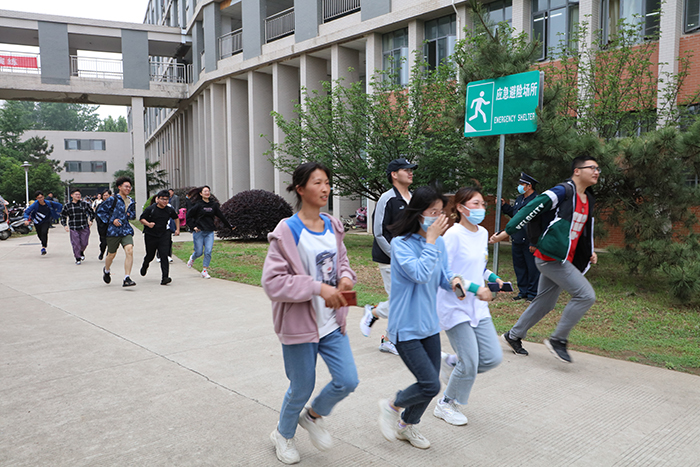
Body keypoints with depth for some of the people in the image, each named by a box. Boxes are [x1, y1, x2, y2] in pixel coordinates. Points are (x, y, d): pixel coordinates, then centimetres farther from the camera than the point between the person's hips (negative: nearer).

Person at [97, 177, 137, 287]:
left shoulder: (131, 201, 12)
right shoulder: (112, 199, -5)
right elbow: (100, 211, -2)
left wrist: (129, 214, 4)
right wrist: (111, 220, -11)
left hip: (126, 230, 3)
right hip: (113, 231, -3)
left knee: (129, 250, -18)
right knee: (111, 254, 10)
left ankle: (127, 279, -18)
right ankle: (106, 270, 45)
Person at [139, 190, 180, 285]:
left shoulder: (170, 210, 0)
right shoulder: (150, 209, -8)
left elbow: (176, 217, 20)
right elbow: (141, 219, -1)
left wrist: (178, 229, 17)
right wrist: (148, 224, -20)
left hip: (164, 235, 1)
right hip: (150, 235, -1)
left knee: (164, 255, -13)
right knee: (150, 255, 14)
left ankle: (165, 277, -16)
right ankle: (145, 266, 50)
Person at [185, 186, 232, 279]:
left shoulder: (213, 205, 6)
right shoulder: (198, 205, -5)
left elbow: (221, 216, 15)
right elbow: (188, 216, -1)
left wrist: (229, 226, 20)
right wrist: (193, 227, -7)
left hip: (209, 232, 3)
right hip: (199, 232, -3)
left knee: (208, 252, -6)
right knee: (199, 252, 3)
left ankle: (204, 271, 5)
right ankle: (192, 258, 39)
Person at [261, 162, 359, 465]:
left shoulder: (333, 227, 4)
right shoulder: (287, 231, -16)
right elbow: (272, 281, -20)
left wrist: (346, 277, -6)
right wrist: (318, 288, -27)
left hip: (332, 321, 6)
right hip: (300, 324, -5)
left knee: (348, 381, 4)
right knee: (302, 388, 10)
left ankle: (313, 415, 36)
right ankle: (283, 435, 41)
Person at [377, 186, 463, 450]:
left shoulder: (439, 242, 2)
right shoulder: (401, 243, -17)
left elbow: (442, 273, 11)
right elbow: (420, 274, -29)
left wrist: (453, 281, -12)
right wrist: (430, 239, -24)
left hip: (429, 324, 7)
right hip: (406, 327, -7)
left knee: (431, 383, 14)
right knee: (431, 386, -8)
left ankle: (407, 425, 38)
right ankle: (392, 406, 20)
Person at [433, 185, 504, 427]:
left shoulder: (483, 233, 9)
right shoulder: (453, 235, -16)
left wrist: (492, 277, 2)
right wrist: (473, 288, -23)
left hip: (477, 307, 8)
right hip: (454, 307, -8)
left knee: (493, 357, 4)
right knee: (470, 363, -5)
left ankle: (449, 363, 28)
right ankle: (445, 405, 19)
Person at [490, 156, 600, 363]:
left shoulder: (589, 200, 15)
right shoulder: (563, 192, -13)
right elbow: (531, 209, -15)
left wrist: (590, 253, 14)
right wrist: (507, 232, -16)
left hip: (564, 260, 10)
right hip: (551, 257, -9)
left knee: (544, 304, 15)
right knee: (586, 295, -13)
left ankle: (514, 336, 31)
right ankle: (558, 339, -1)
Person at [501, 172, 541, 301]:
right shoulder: (519, 199, 14)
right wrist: (504, 205, 16)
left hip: (529, 242, -9)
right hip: (517, 241, 9)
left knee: (532, 269, 2)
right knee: (519, 267, 15)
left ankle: (532, 294, 13)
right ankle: (523, 292, 26)